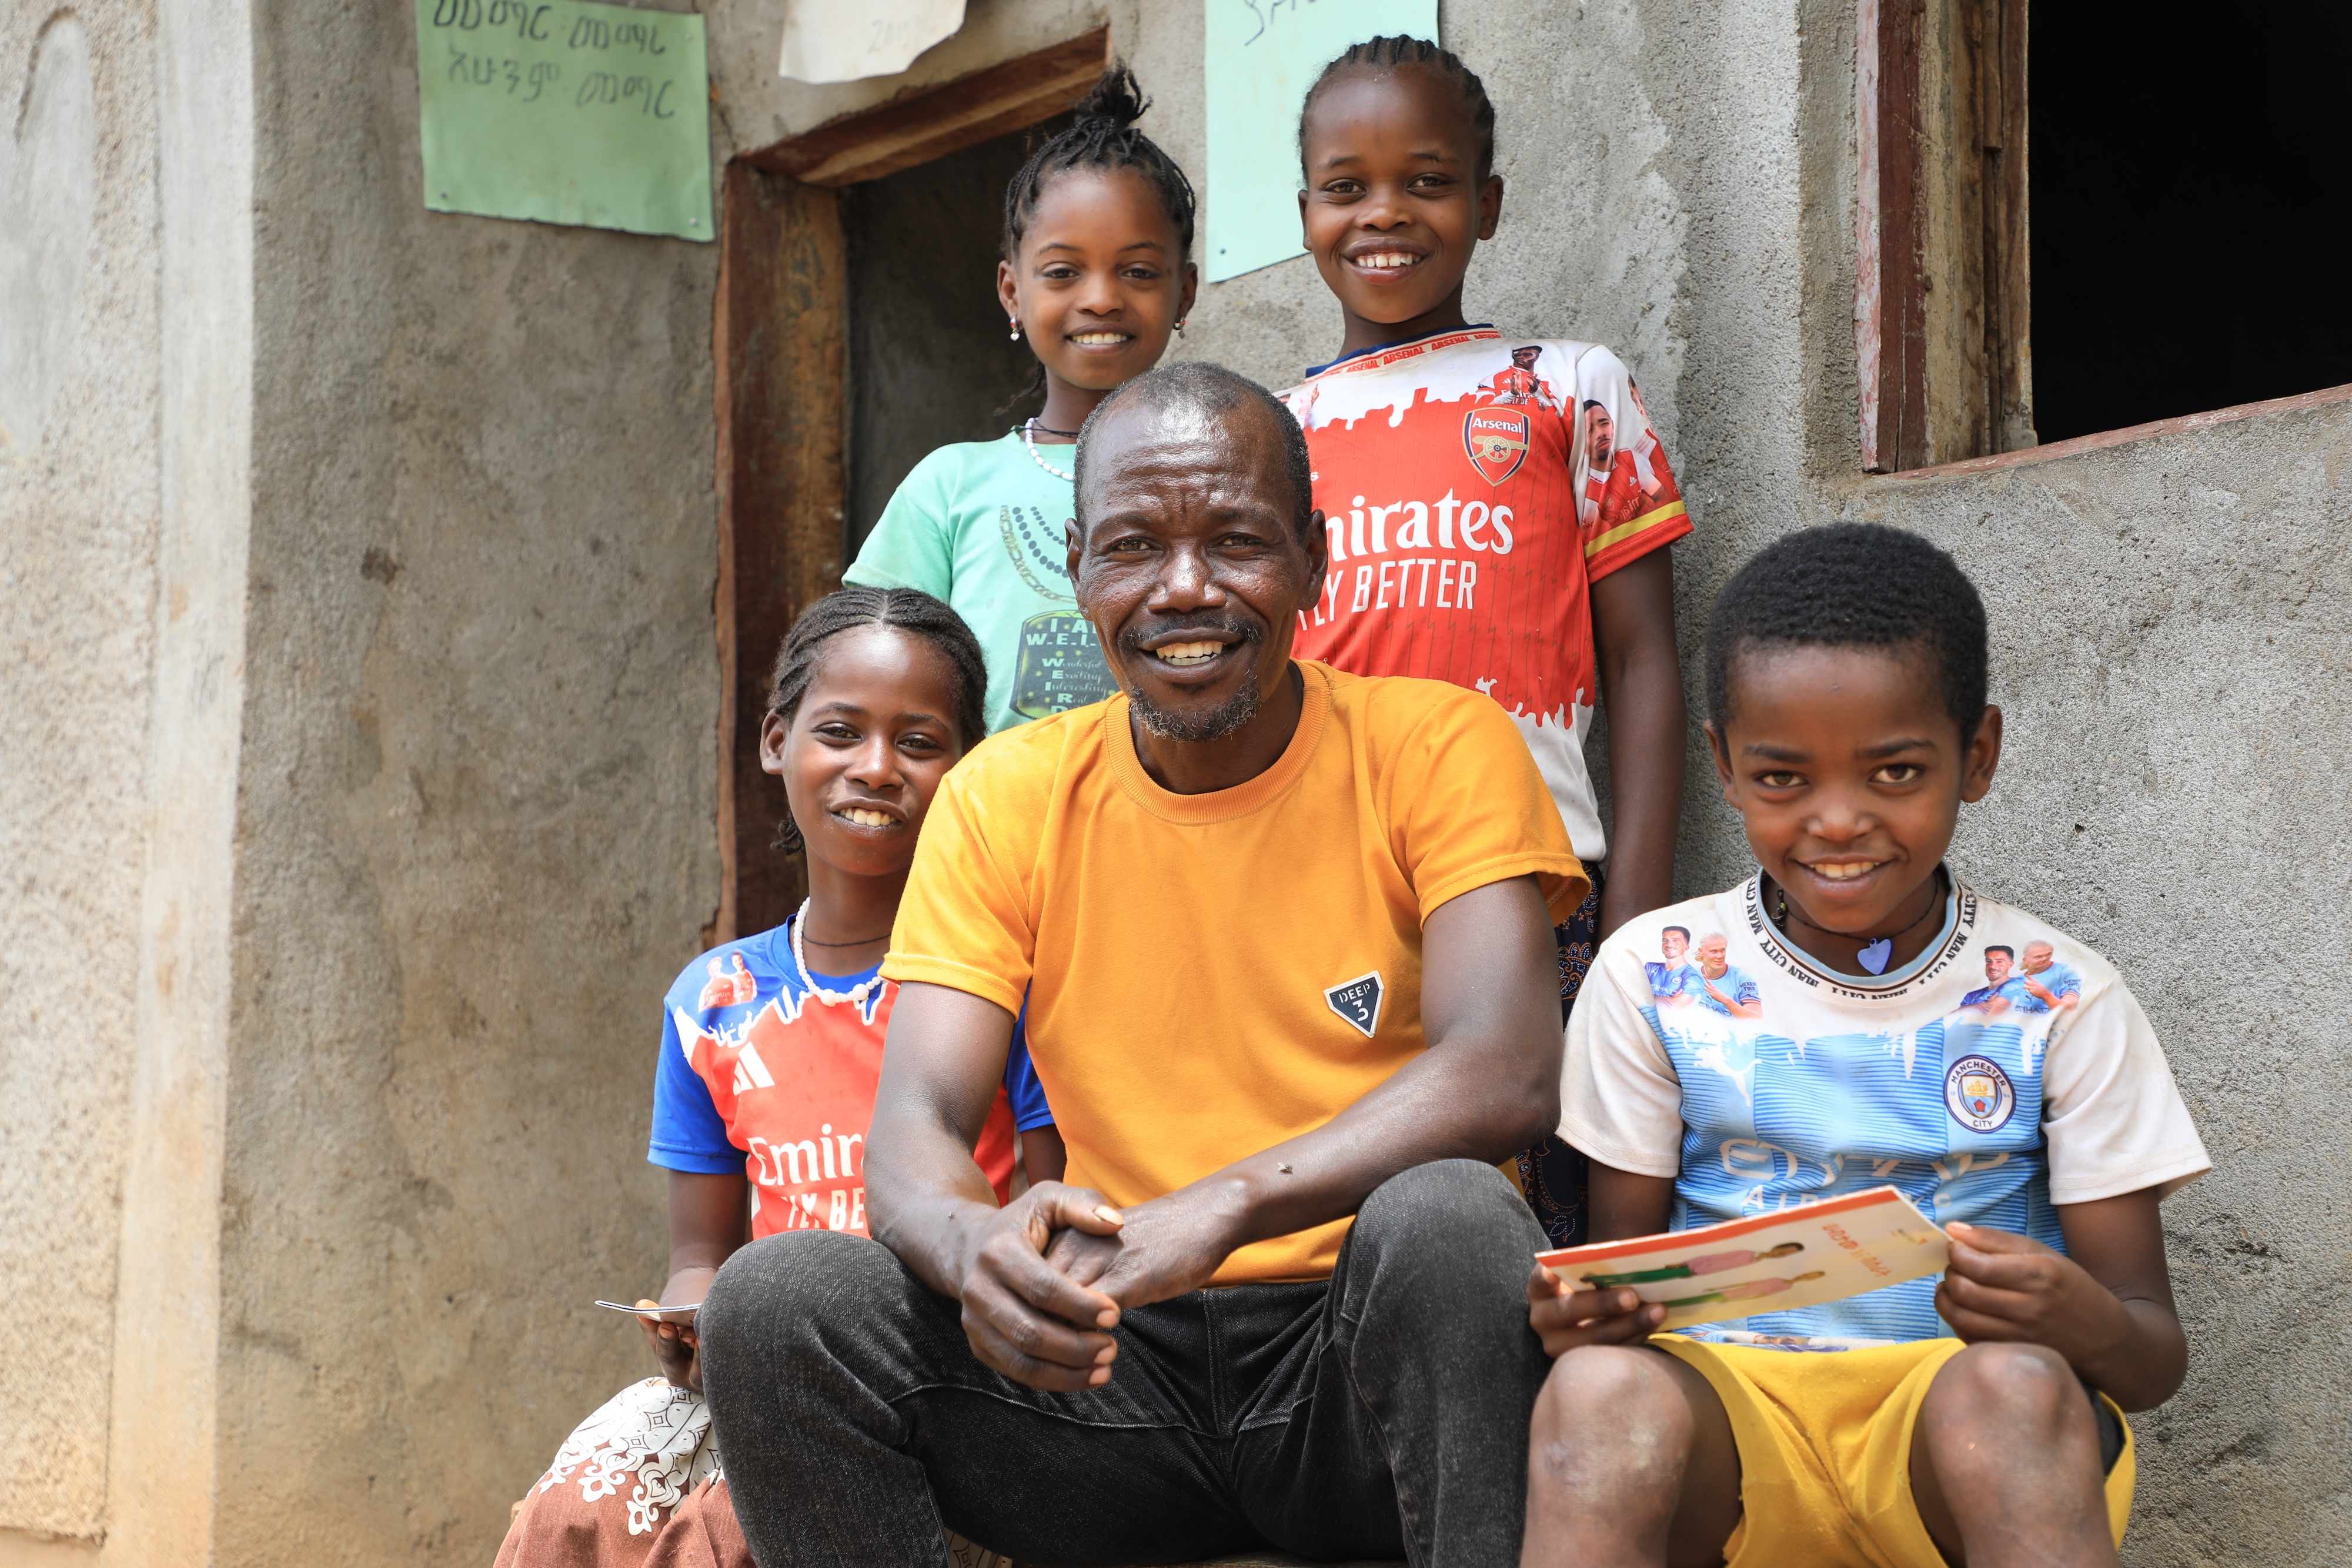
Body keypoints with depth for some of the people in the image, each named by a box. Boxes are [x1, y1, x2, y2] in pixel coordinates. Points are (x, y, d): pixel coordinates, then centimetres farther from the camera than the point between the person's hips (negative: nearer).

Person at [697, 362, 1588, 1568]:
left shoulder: (1436, 745, -2)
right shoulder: (1004, 799, 6)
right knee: (774, 1299, -20)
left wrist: (1224, 1209, -33)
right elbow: (913, 1128, -4)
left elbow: (1507, 1074, -17)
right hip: (1116, 1366, 3)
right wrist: (972, 1243, -30)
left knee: (1444, 1213, -35)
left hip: (1366, 1355, -3)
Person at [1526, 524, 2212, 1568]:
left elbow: (2155, 1355, 2)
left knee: (2012, 1385, -35)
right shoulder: (1651, 974, 6)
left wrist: (2084, 1325, -23)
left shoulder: (2059, 1000, 3)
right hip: (1725, 1410, 0)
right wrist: (1590, 1312, -16)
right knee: (1600, 1391, -34)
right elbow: (1625, 1261, 10)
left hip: (1969, 1440, 0)